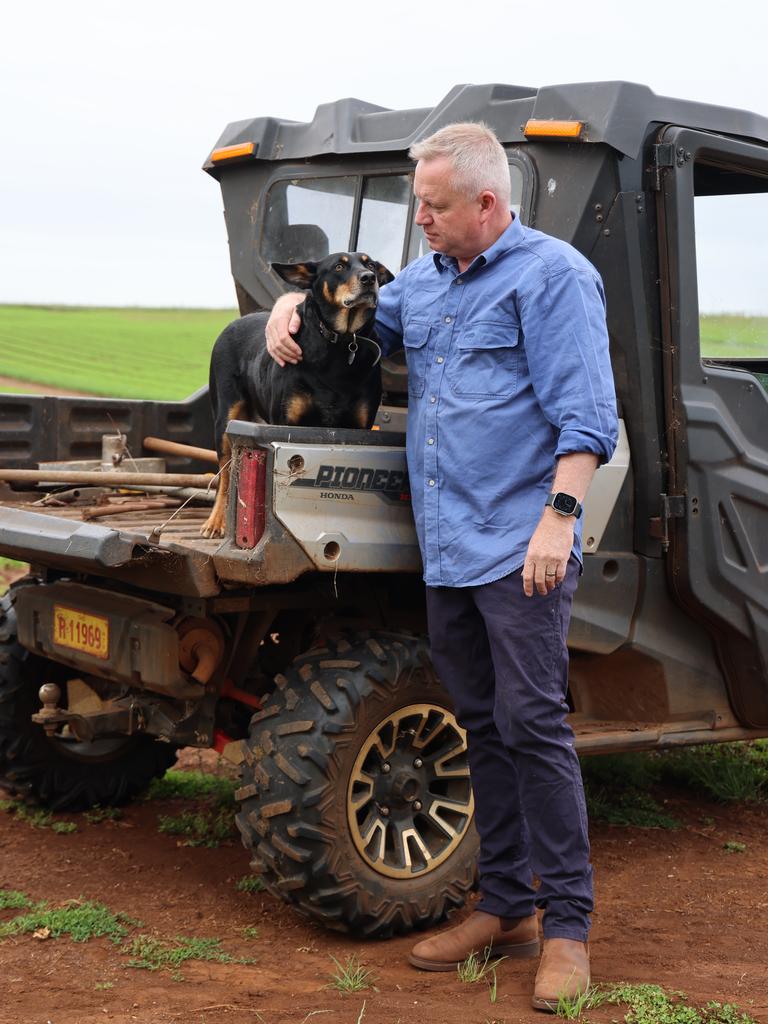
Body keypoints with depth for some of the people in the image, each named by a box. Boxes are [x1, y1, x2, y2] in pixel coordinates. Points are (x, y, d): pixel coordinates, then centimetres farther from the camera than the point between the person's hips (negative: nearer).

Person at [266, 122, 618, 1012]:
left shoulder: (552, 275, -6)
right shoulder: (422, 281, 17)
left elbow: (585, 417, -12)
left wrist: (559, 515, -21)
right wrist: (294, 307, 13)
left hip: (519, 550, -7)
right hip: (446, 549, 8)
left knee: (531, 723, -8)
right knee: (481, 727, 12)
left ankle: (567, 926, 1)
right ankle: (504, 907, 22)